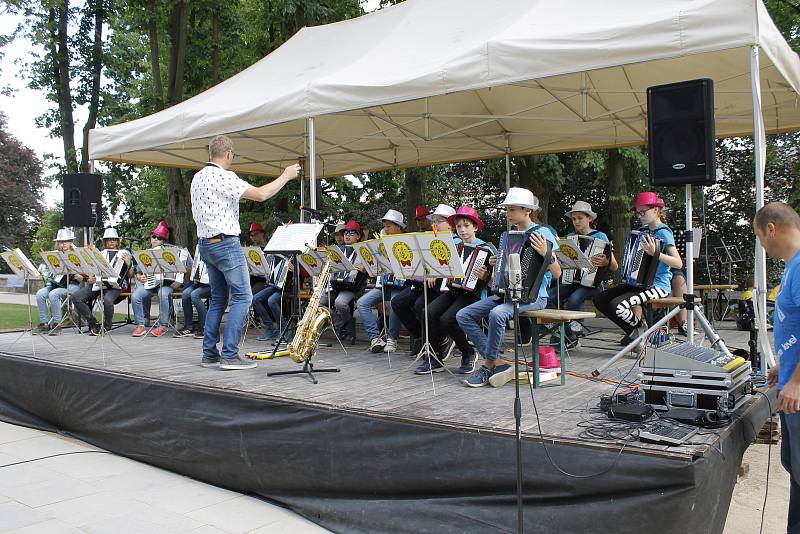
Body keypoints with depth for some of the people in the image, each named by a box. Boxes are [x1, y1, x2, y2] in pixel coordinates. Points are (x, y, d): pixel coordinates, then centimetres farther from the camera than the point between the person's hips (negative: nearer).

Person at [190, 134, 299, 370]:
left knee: (218, 299, 14)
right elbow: (261, 194, -21)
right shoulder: (223, 177, -15)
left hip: (205, 243, 9)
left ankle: (209, 354, 14)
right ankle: (229, 355, -10)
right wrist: (286, 176, -9)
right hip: (226, 243, -9)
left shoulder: (198, 177, 13)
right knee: (242, 297, -5)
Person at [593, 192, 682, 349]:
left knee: (618, 305, -29)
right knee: (599, 299, -2)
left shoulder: (664, 233, -10)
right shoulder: (644, 230, 15)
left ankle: (641, 329, 1)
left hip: (657, 286, -9)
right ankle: (634, 331, 8)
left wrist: (656, 254, -32)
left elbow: (678, 263, -20)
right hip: (638, 282, 9)